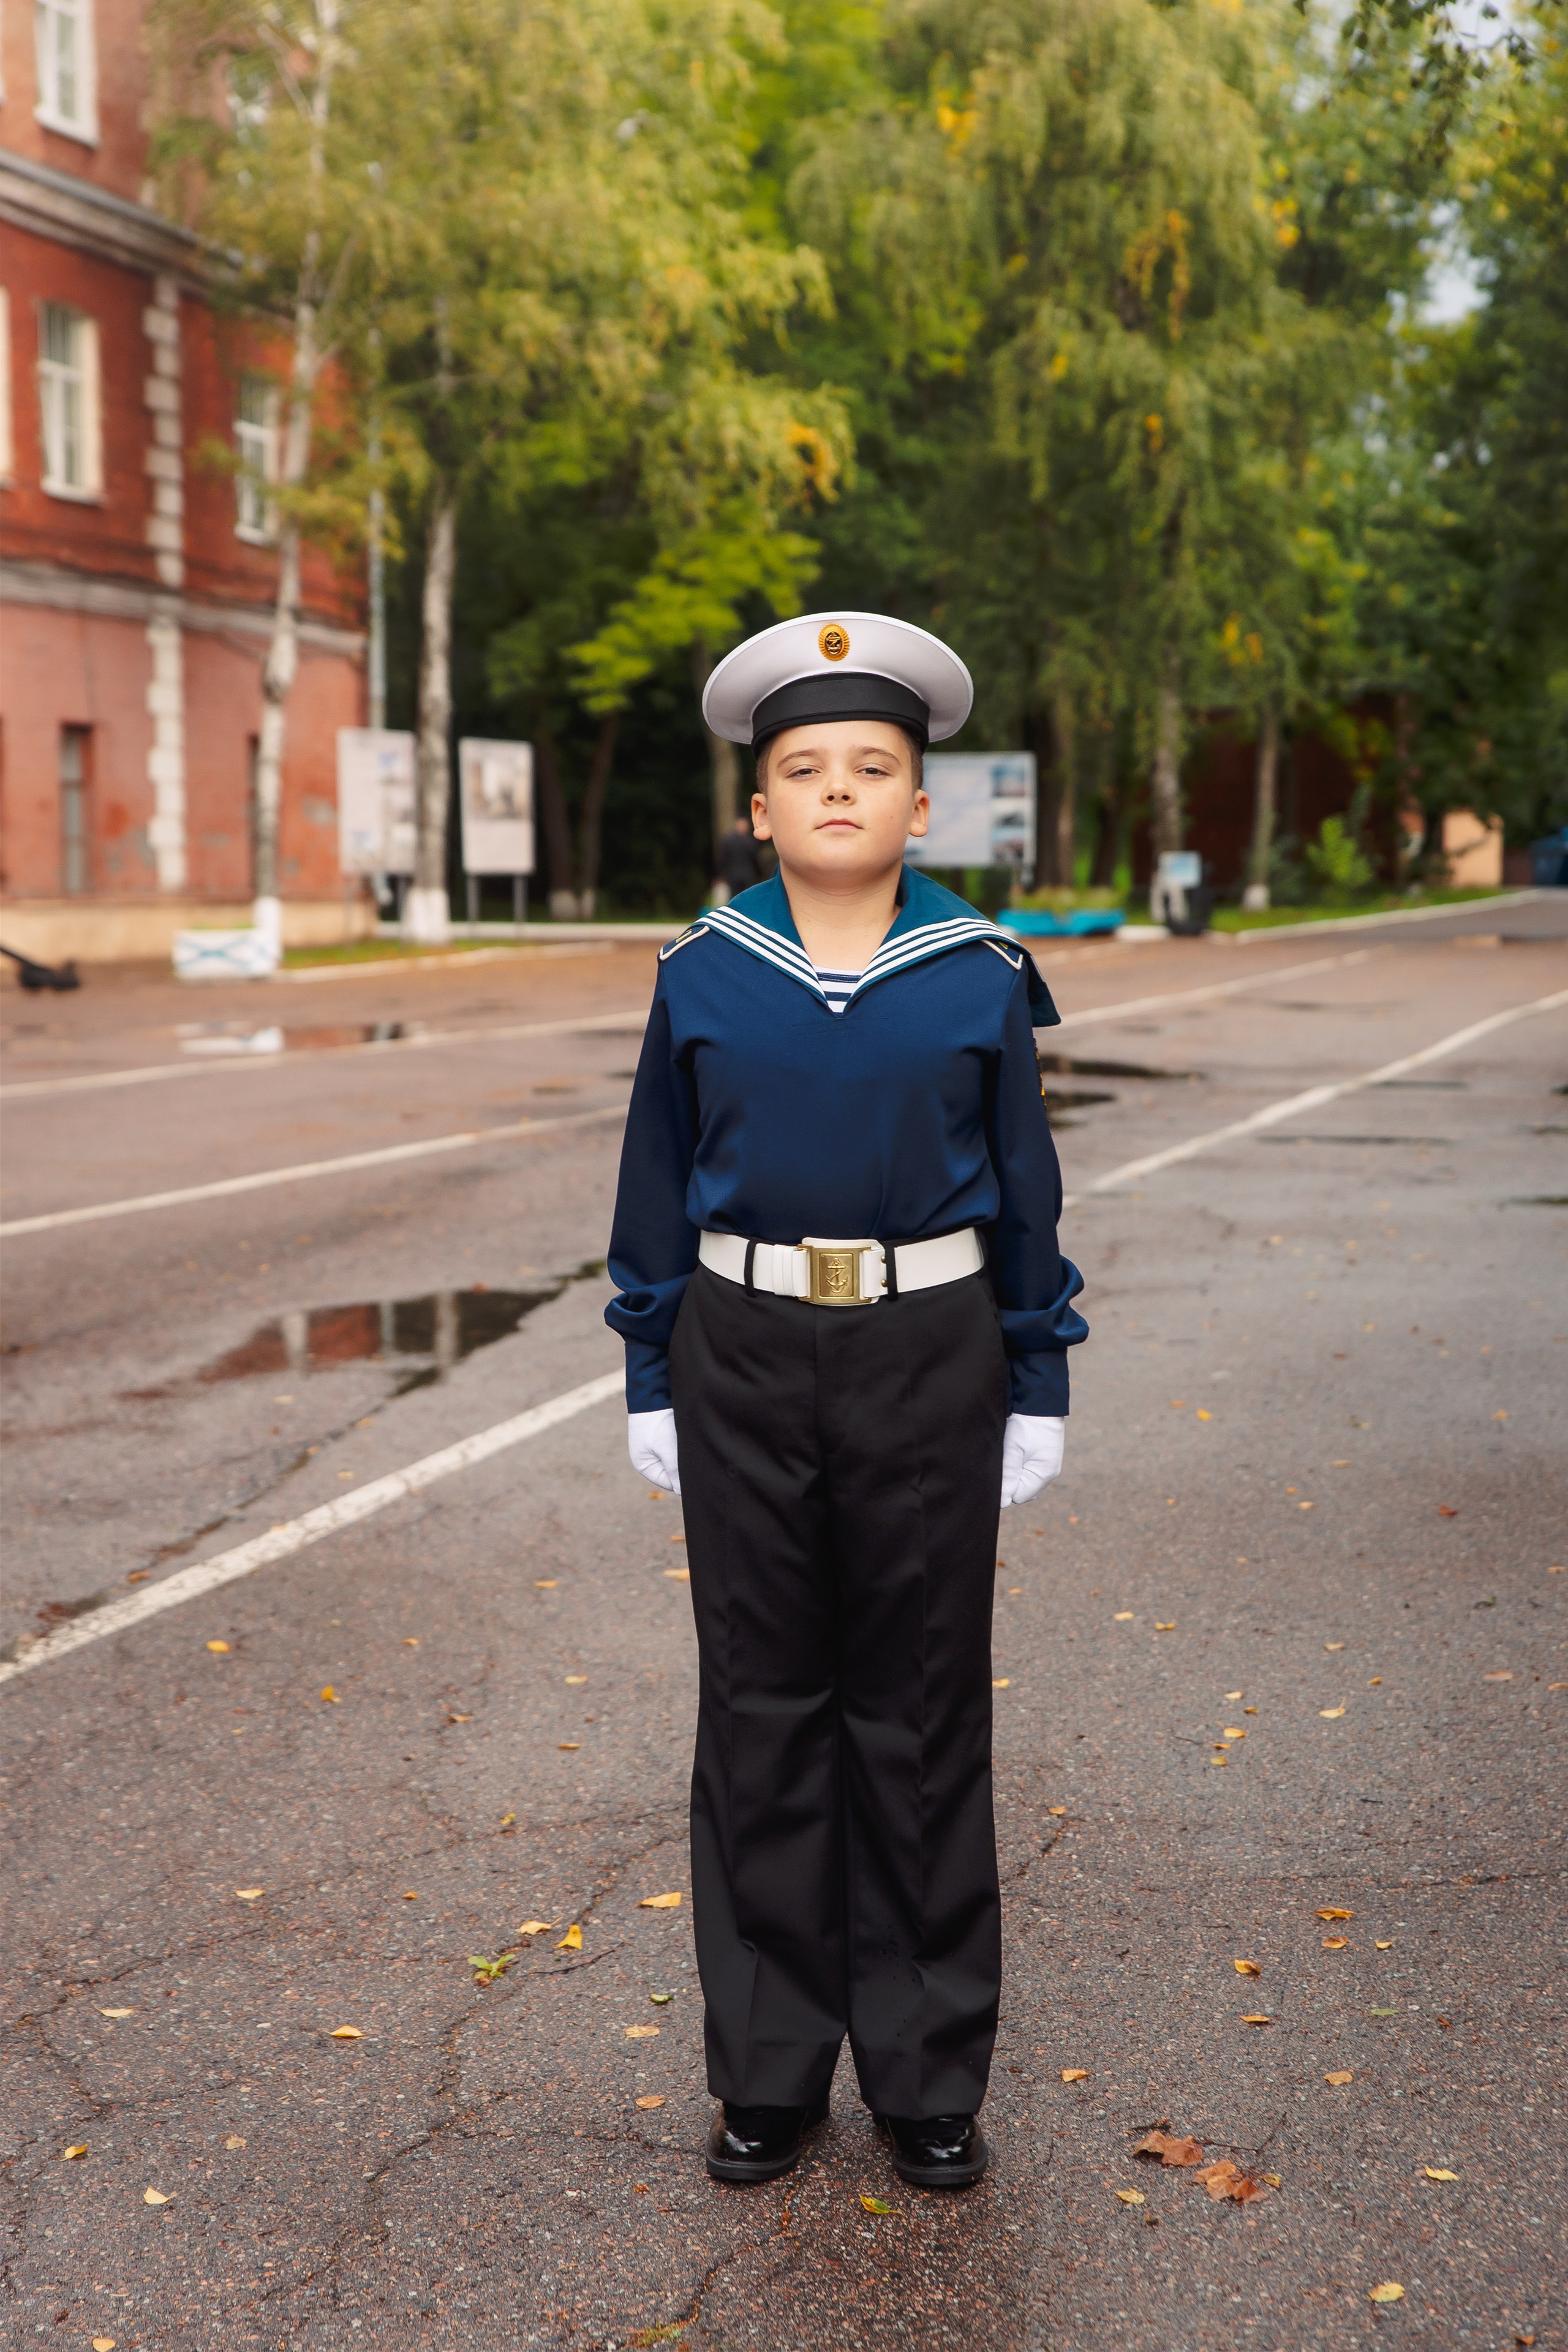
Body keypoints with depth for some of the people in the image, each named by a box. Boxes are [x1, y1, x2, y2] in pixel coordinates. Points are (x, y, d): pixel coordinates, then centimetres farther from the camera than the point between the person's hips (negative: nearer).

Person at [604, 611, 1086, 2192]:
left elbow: (1025, 1195, 3)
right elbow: (658, 1191, 6)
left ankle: (928, 2075, 22)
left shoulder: (980, 977, -1)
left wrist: (1038, 1393, 2)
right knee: (762, 1702, 8)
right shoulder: (704, 976, 1)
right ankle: (769, 2067, 23)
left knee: (921, 1705, 7)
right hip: (746, 1363, 1)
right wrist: (652, 1386, 4)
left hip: (927, 1359, -1)